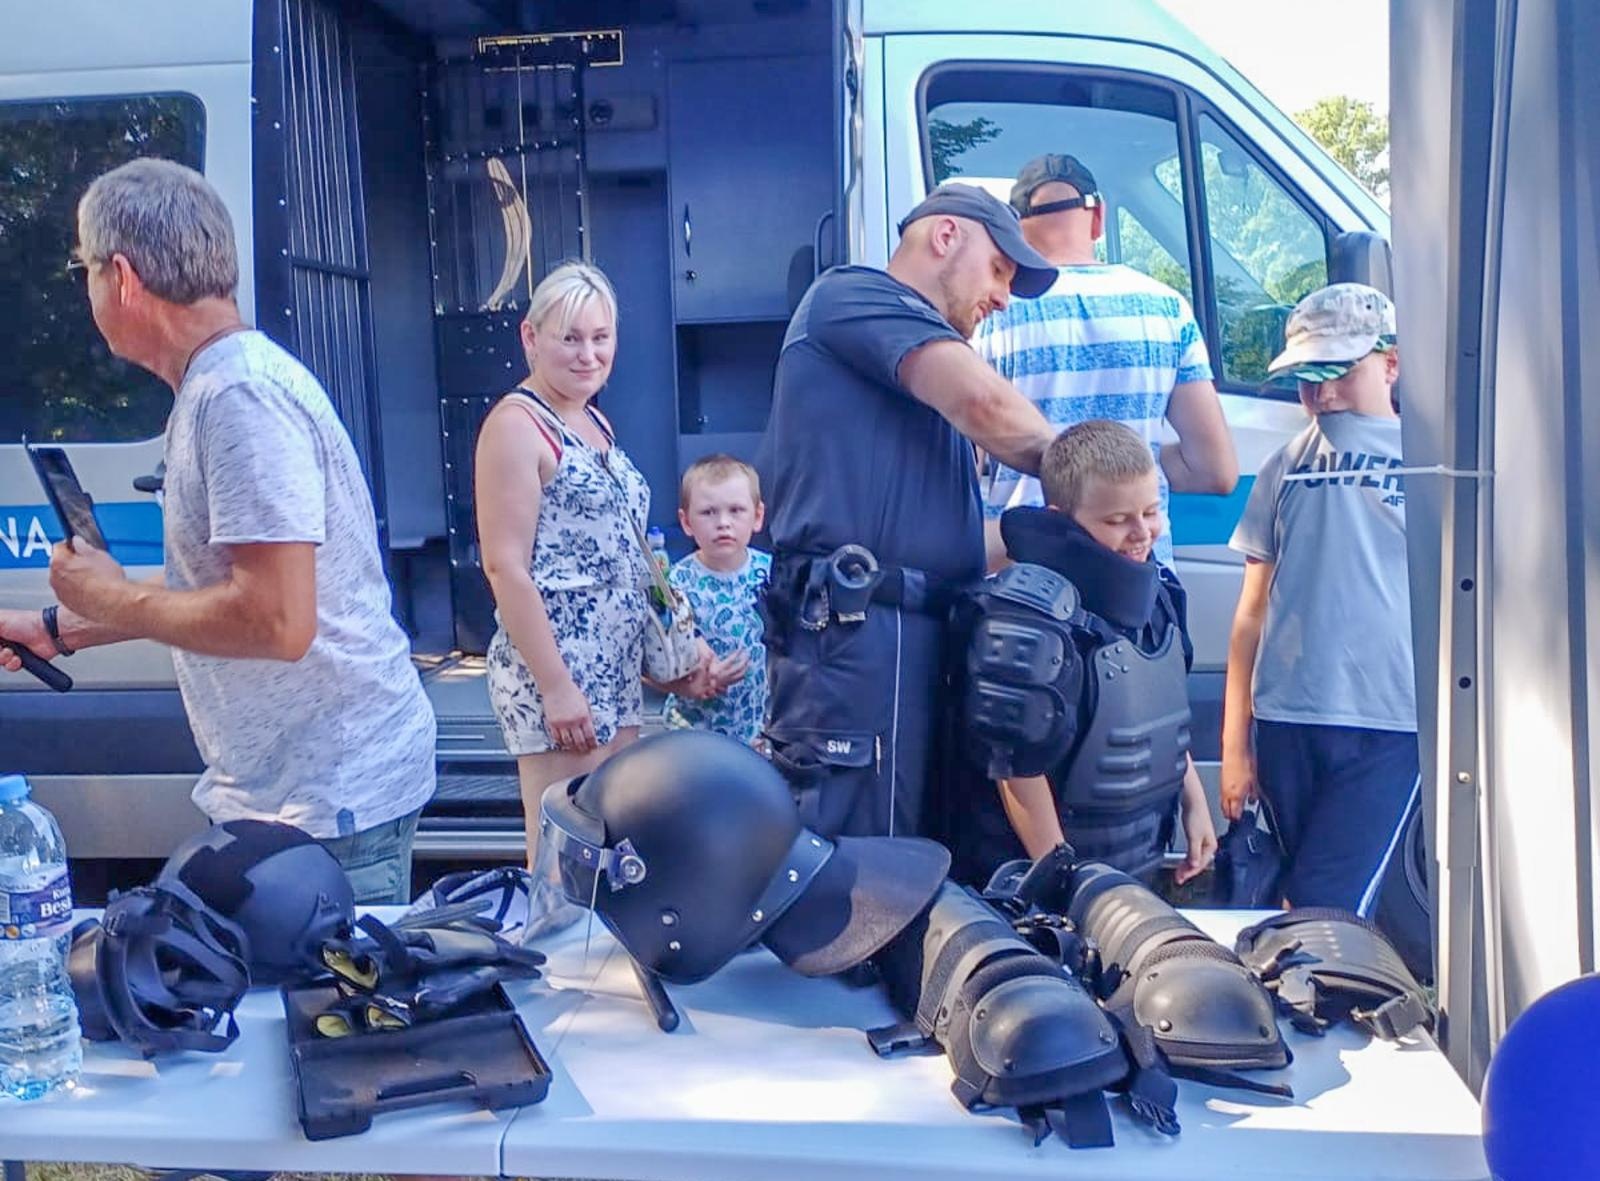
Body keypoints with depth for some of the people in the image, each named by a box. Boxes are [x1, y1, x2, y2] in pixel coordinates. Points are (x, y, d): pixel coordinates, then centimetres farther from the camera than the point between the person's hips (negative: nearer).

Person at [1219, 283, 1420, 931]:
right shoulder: (1287, 466, 10)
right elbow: (1253, 610, 11)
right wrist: (1235, 742, 8)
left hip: (1388, 727, -4)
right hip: (1286, 720, 4)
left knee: (1327, 907, -9)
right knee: (1300, 899, 13)